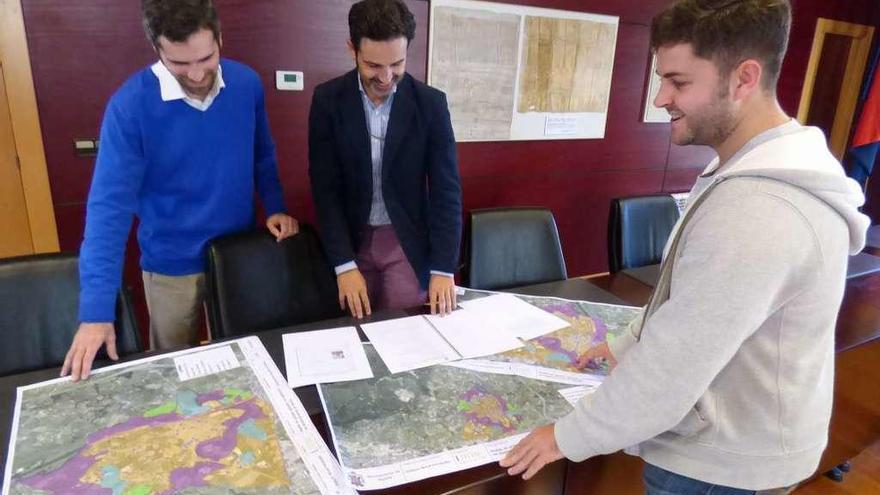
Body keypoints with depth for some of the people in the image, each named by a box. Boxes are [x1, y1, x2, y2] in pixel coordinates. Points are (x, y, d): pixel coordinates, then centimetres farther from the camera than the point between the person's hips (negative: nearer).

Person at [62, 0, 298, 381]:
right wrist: (96, 308, -26)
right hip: (171, 265, -2)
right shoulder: (130, 105, -20)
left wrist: (275, 208, -4)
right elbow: (110, 203, -22)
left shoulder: (246, 84, -9)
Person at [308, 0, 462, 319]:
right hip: (351, 240, 1)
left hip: (408, 242, 0)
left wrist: (443, 269, -13)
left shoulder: (430, 103, -8)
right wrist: (344, 264, -14)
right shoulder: (328, 100, -7)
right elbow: (325, 188, -7)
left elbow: (446, 189, -7)